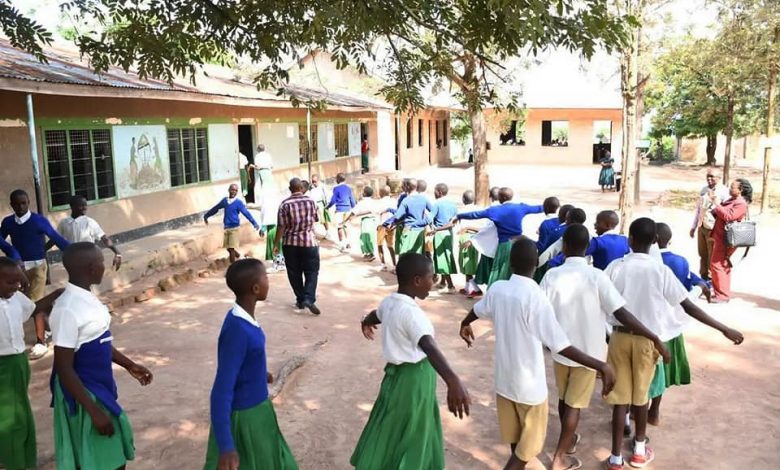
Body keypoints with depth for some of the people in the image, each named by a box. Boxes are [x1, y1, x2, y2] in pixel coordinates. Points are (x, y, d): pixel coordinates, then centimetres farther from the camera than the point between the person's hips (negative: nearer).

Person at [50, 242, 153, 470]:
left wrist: (129, 365, 21)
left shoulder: (87, 298, 3)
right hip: (82, 393, -9)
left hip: (100, 387, 9)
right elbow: (64, 369, -24)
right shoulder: (68, 309, -25)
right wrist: (94, 411, -23)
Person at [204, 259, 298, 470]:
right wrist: (226, 447, -31)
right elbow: (221, 391, -30)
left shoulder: (244, 318, -3)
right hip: (244, 416, -9)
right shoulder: (237, 330, -31)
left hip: (256, 408, 9)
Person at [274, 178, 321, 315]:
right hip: (309, 242, 0)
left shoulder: (285, 204, -6)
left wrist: (276, 244, 0)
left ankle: (300, 300, 17)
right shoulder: (310, 201, 1)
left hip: (290, 243, 0)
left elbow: (281, 226, -8)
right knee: (311, 272, 3)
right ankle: (309, 299, -14)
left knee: (294, 273, 11)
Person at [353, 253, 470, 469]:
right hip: (413, 379, -9)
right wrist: (453, 381, -59)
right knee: (404, 435, 8)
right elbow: (429, 347, -45)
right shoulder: (411, 312, -29)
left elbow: (375, 315, 25)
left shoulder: (389, 302, 0)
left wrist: (366, 323, 50)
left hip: (399, 373, 9)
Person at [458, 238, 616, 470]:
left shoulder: (497, 288, -6)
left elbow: (477, 310, 17)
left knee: (515, 440, 23)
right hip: (530, 385, -6)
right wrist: (601, 365, -25)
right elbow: (561, 346, -27)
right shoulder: (536, 297, -25)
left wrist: (465, 325, 38)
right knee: (528, 446, 11)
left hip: (504, 380, 6)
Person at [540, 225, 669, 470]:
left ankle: (568, 439, 43)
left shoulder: (552, 275, -12)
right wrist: (655, 339, -15)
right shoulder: (597, 276, -17)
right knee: (574, 404, 9)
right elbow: (622, 313, -20)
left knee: (564, 398, 22)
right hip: (588, 351, -2)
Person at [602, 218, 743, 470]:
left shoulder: (616, 267, -8)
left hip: (620, 336, 0)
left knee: (620, 397, 7)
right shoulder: (661, 270, -10)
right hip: (647, 339, 0)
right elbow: (689, 306, -9)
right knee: (641, 394, 17)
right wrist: (725, 329, -2)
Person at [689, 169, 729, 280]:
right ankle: (703, 276, 30)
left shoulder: (724, 192, -11)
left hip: (714, 229, -6)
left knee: (712, 256, 3)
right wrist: (693, 227, 17)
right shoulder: (703, 190, 9)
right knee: (702, 254, 16)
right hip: (701, 227, 6)